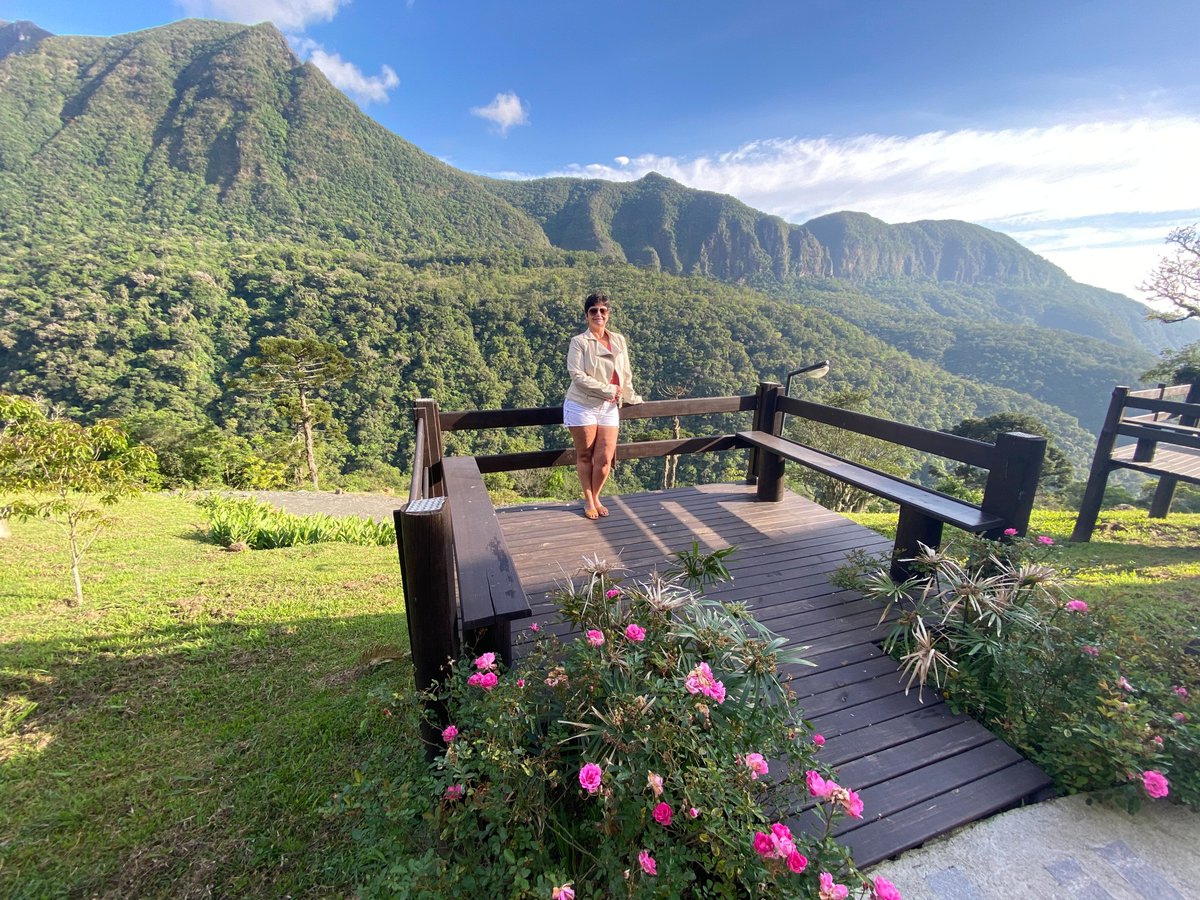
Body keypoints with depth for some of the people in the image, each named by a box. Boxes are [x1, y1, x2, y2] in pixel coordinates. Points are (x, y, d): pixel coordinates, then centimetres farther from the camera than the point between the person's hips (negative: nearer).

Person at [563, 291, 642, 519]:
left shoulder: (619, 341, 9)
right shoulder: (579, 342, -5)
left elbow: (626, 373, 17)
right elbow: (577, 375, -15)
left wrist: (631, 398, 20)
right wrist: (608, 390, -14)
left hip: (609, 408, 4)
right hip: (582, 406, -3)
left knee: (605, 459, 0)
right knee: (585, 456, 6)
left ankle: (596, 498, 22)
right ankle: (588, 501, 22)